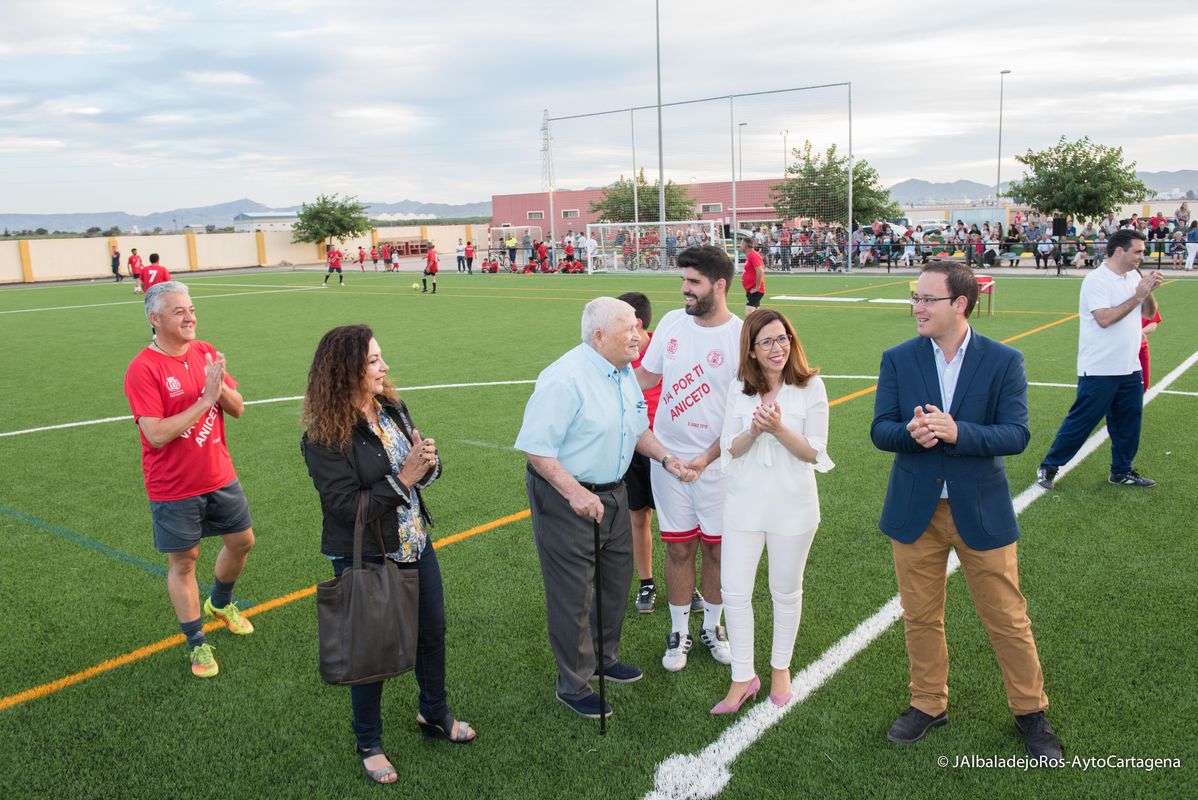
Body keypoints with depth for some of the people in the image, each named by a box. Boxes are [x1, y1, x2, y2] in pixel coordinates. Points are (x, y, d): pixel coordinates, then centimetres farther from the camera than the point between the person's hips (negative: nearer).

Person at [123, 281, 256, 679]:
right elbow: (157, 435, -25)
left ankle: (220, 603, 47)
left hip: (219, 476, 6)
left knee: (242, 541, 18)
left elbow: (237, 409, 0)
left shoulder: (207, 353, 0)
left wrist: (220, 386, -21)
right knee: (183, 562, 7)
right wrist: (205, 399, -26)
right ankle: (196, 643, 24)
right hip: (174, 489, -6)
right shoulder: (143, 370, -18)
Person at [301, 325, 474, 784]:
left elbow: (424, 469, 6)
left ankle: (435, 715, 46)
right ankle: (369, 745, 35)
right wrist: (402, 479, -27)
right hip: (366, 561, -6)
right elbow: (346, 507, -25)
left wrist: (428, 463, -17)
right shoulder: (324, 437, -21)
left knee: (432, 632, 21)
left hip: (416, 547, 7)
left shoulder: (393, 409, -2)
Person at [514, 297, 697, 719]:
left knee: (617, 579, 22)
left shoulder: (625, 373, 4)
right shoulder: (564, 379, -25)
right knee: (572, 593, 3)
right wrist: (575, 492, -32)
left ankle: (605, 658, 46)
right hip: (564, 497, -9)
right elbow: (536, 447, -26)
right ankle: (573, 685, 22)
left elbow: (637, 427, 16)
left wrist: (666, 458, 0)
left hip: (612, 491, 9)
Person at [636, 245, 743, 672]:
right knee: (679, 547, 10)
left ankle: (711, 625, 32)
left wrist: (707, 458, -17)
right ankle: (679, 631, 26)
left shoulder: (741, 337, -13)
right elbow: (647, 375, 14)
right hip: (668, 457, 3)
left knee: (716, 547, 11)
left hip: (716, 462, -2)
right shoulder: (672, 322, 1)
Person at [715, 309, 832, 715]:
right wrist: (754, 431, -19)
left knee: (786, 591, 13)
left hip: (792, 504, -2)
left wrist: (779, 428, -22)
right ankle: (743, 677, 16)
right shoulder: (739, 390, 1)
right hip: (745, 502, 2)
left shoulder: (810, 387, -6)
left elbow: (814, 454, -7)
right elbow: (730, 449, 1)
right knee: (734, 590, 1)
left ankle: (780, 668, 34)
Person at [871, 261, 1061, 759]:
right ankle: (928, 704, 33)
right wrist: (910, 432, -27)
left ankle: (1030, 711, 31)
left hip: (981, 510, -2)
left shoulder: (1004, 361, -7)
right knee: (920, 617, 13)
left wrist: (956, 432, -29)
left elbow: (1016, 434, -13)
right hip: (915, 510, 2)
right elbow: (879, 430, -4)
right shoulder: (898, 359, -1)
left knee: (1007, 619, 9)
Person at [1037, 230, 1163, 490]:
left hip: (1129, 368, 8)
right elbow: (1104, 319, -24)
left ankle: (1122, 471, 27)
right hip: (1099, 370, -8)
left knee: (1129, 421, 13)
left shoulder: (1134, 277, 10)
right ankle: (1049, 467, 11)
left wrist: (1149, 291, -5)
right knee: (1080, 421, -2)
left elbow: (1149, 314, 13)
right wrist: (1137, 296, -18)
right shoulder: (1096, 280, -14)